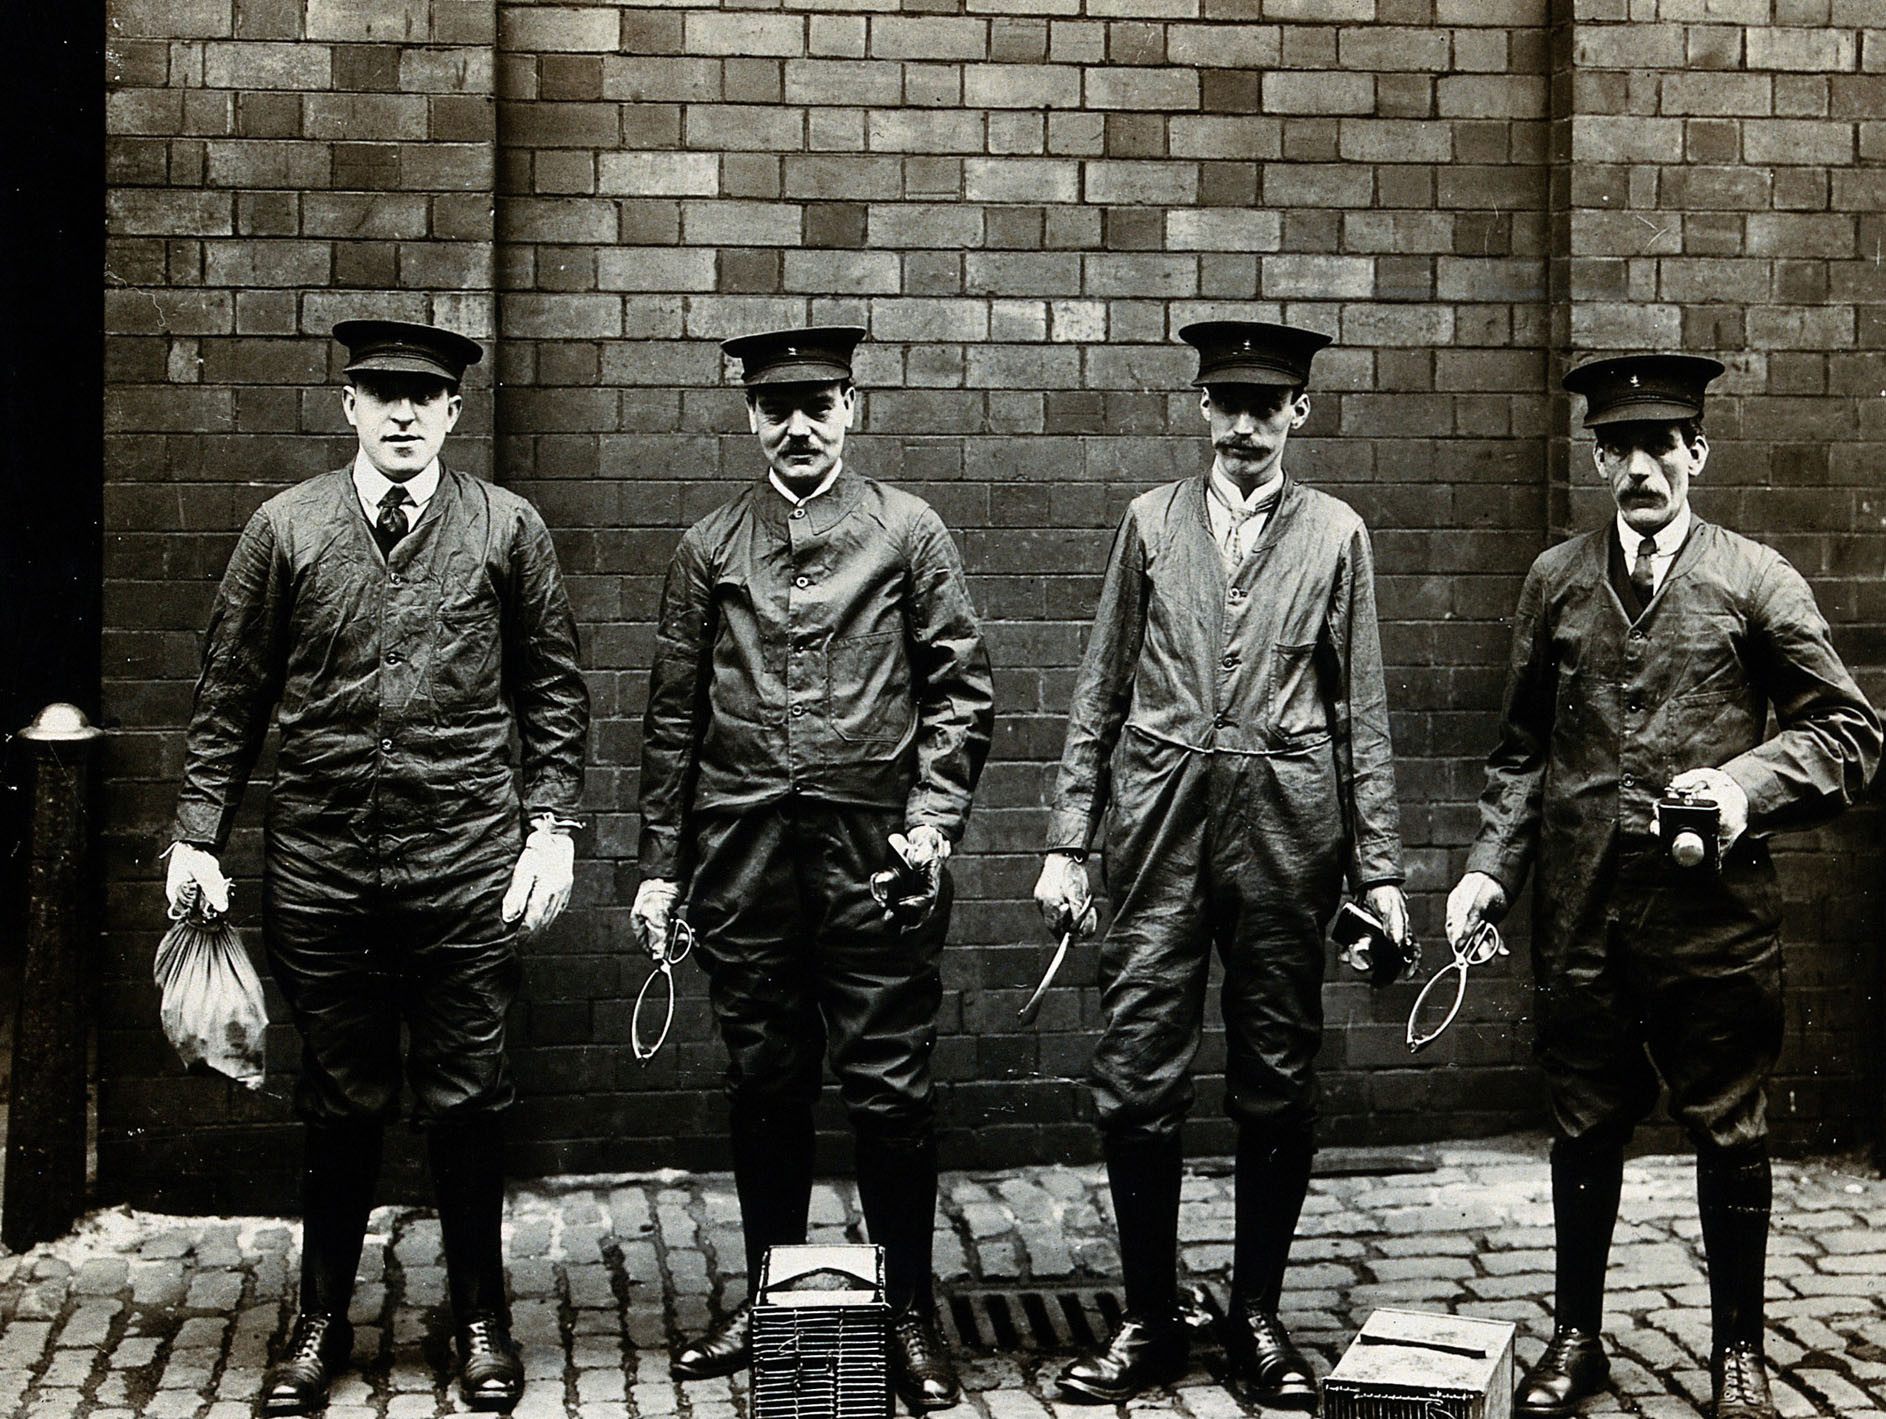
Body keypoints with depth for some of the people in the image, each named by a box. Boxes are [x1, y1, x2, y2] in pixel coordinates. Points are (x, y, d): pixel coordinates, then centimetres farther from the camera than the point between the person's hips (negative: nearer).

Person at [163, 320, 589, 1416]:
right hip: (320, 863, 1)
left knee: (466, 1098, 7)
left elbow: (554, 694, 7)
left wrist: (553, 829, 0)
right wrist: (199, 838, 3)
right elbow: (231, 697, 7)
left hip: (467, 861, 0)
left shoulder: (508, 531, 3)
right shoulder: (287, 529, 4)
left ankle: (482, 1319, 22)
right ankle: (323, 1324, 24)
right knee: (343, 1100, 9)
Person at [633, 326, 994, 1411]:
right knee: (765, 1085, 11)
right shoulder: (711, 546, 9)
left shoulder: (909, 531, 4)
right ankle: (769, 1295, 25)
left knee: (890, 1087, 1)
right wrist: (661, 862, 8)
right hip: (744, 861, 2)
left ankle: (912, 1310, 14)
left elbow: (961, 690, 2)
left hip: (872, 853, -2)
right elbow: (675, 714, 11)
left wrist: (932, 814, -11)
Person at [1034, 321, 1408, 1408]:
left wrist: (1381, 869, 2)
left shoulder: (1337, 535, 8)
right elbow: (1102, 693, 10)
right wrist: (1067, 841, 4)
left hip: (1288, 827, 0)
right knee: (1137, 1082, -2)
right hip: (1163, 820, 1)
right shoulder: (1152, 523, 10)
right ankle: (1151, 1323, 11)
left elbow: (1362, 713, 7)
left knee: (1279, 1086, 5)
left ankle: (1260, 1319, 18)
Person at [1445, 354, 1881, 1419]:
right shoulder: (1557, 581, 9)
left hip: (1716, 908, -2)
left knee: (1730, 1134, 7)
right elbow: (1524, 749, 14)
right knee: (1586, 1130, 11)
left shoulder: (1756, 579, 1)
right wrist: (1493, 867, 3)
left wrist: (1746, 783, -15)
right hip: (1583, 911, 2)